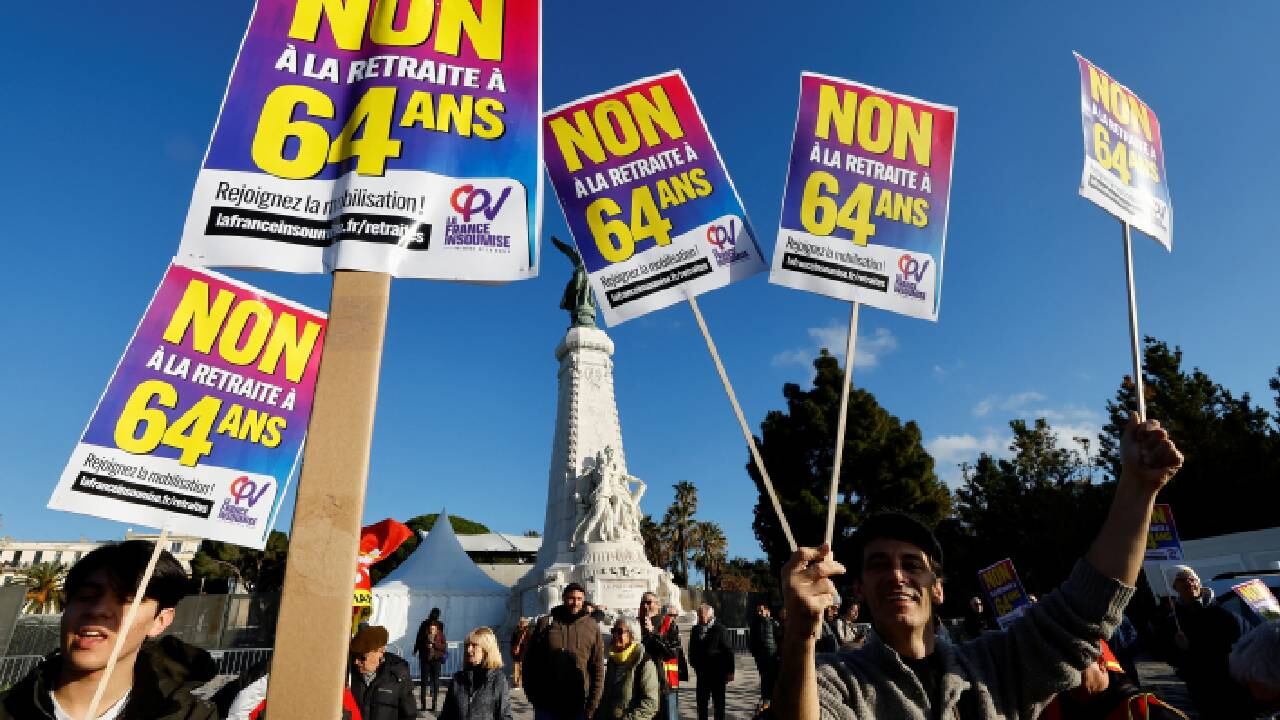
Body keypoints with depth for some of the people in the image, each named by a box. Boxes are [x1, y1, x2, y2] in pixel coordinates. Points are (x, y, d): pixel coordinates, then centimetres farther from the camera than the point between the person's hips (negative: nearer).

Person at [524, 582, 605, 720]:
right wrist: (532, 694, -1)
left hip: (578, 708, 0)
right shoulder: (545, 623, -1)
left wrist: (592, 704, -6)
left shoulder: (592, 627, 0)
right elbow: (530, 661, 4)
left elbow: (598, 668, -1)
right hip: (546, 706, 0)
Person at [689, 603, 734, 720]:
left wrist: (729, 671, -11)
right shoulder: (696, 629, 4)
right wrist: (694, 663, 0)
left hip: (717, 672, -4)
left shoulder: (719, 629, -9)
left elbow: (728, 651, -10)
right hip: (702, 672, 4)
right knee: (701, 701, 12)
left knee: (719, 701, 8)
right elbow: (692, 649, 9)